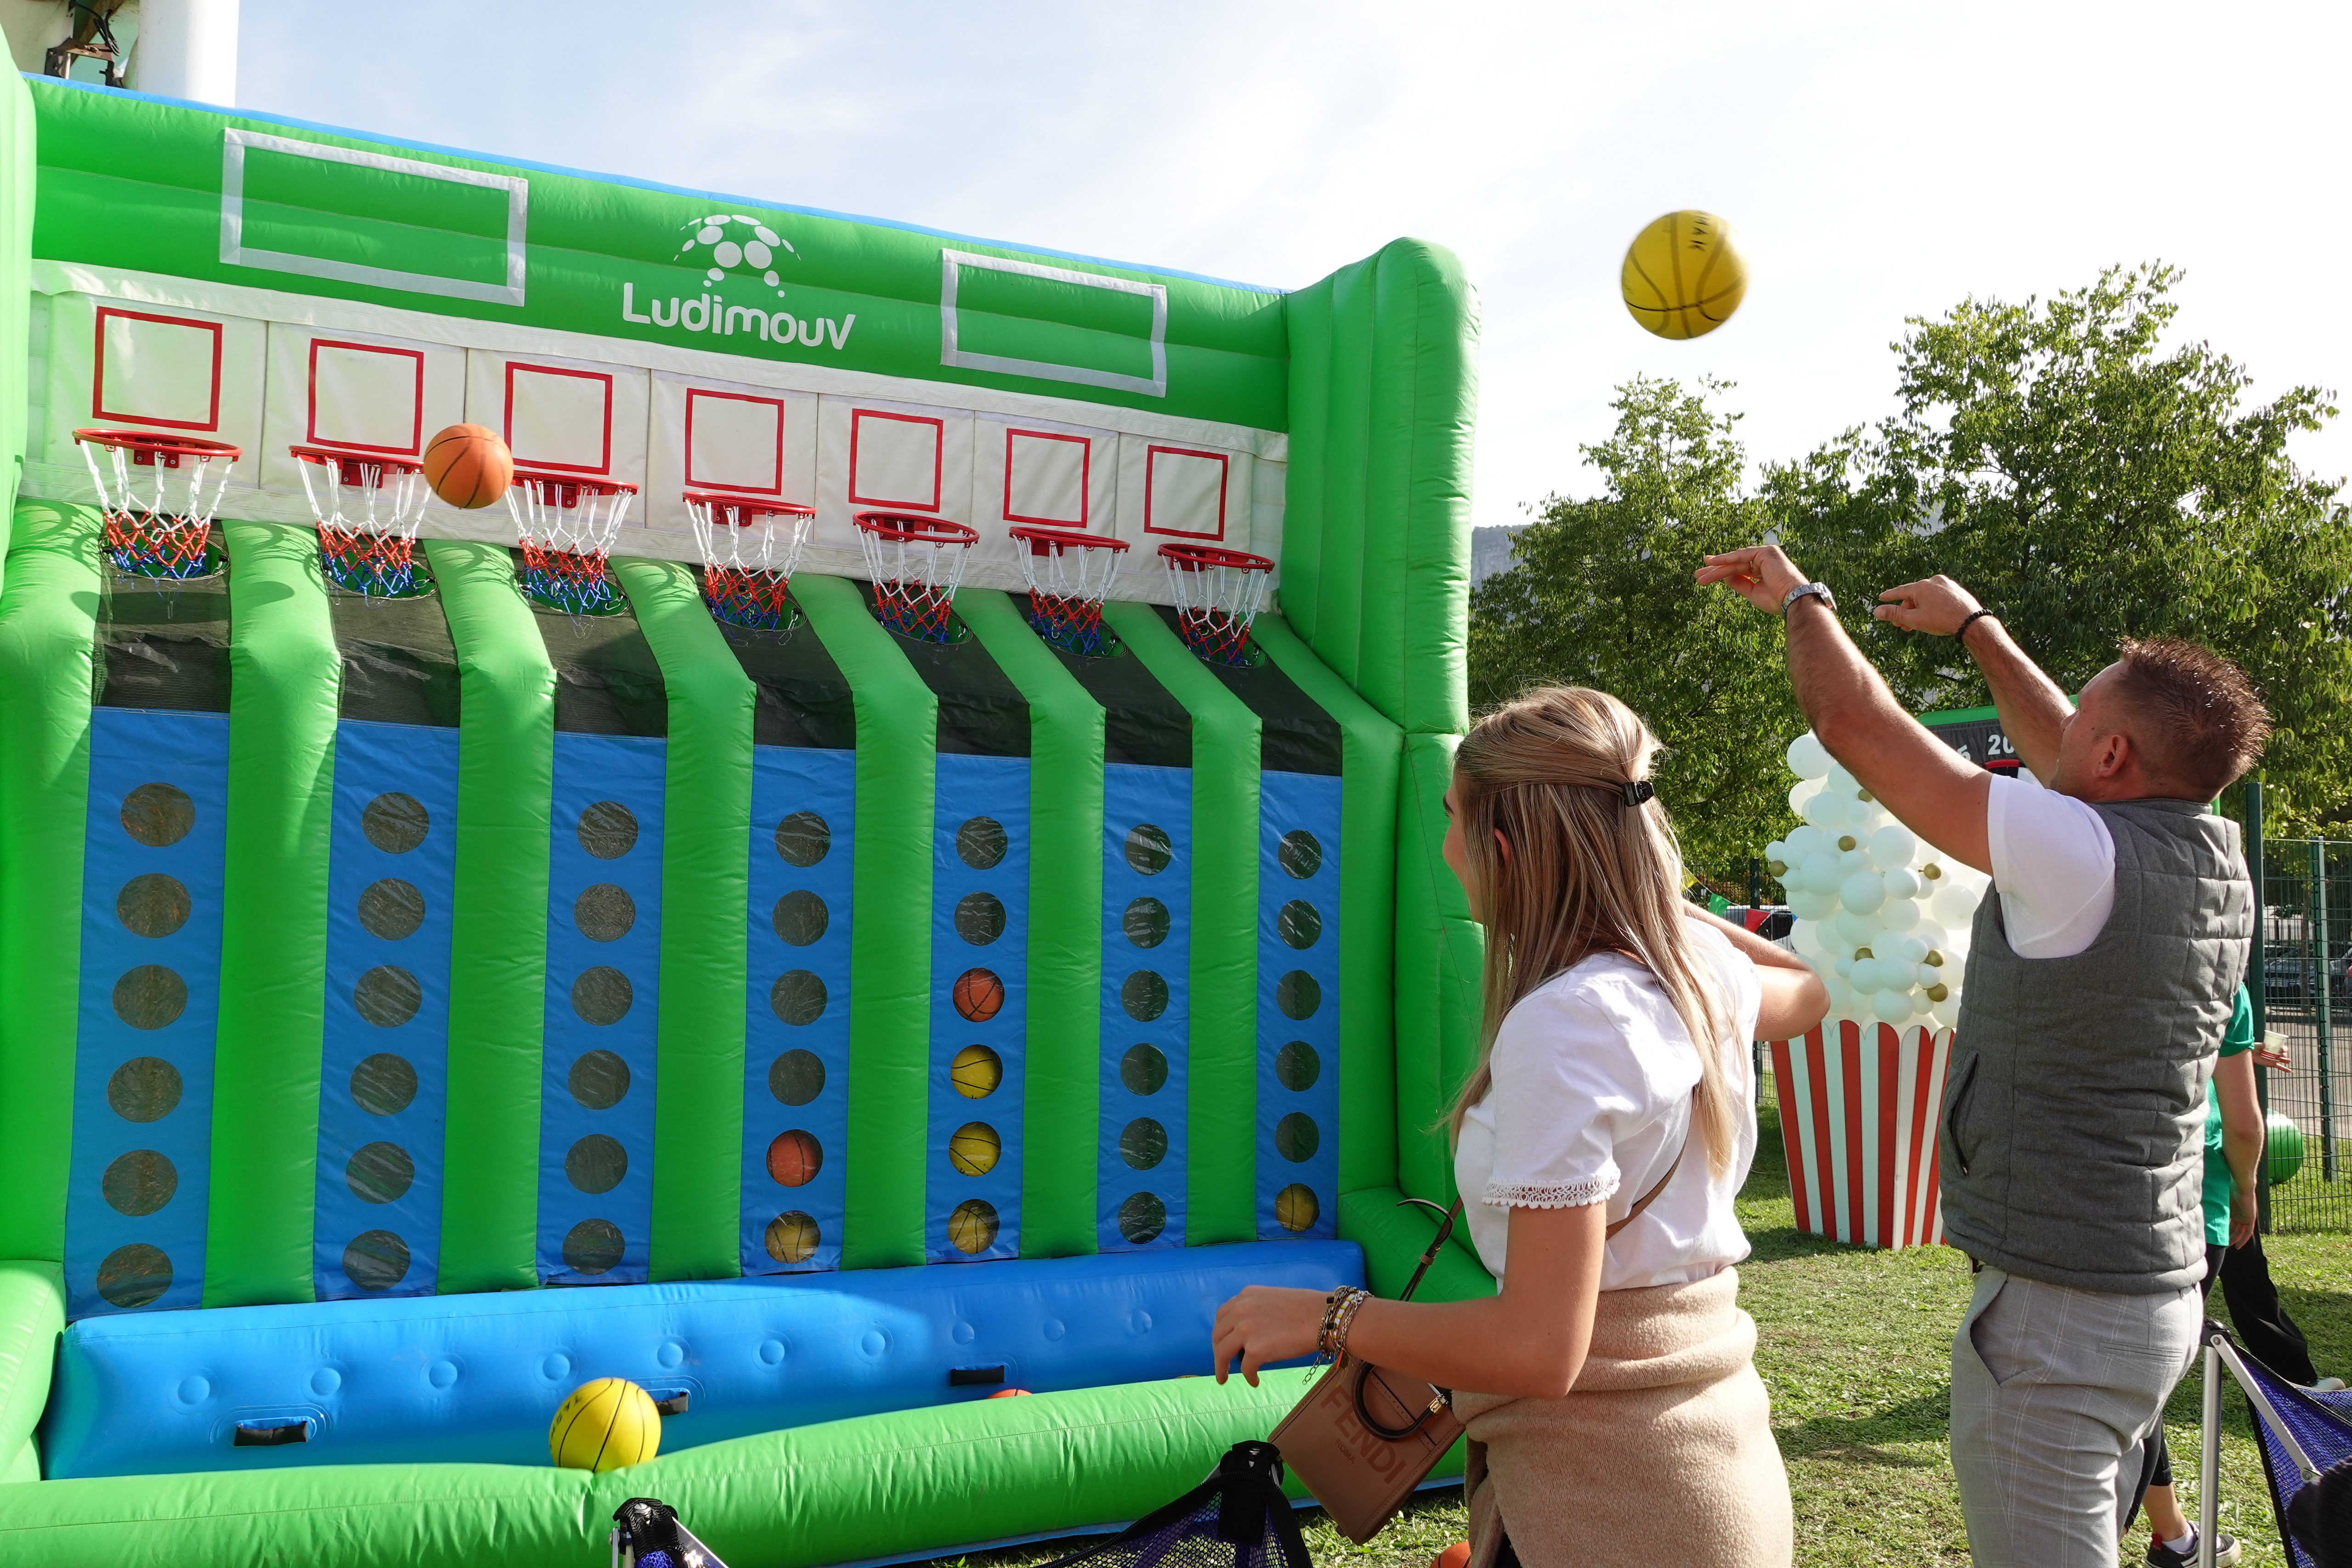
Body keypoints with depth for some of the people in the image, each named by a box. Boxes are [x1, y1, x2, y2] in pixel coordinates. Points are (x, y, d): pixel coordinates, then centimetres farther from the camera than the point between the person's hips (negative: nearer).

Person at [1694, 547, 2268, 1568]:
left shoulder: (2081, 858, -21)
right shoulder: (2216, 861, 4)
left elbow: (1854, 723, -16)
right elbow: (2064, 758, 22)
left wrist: (1801, 597, 1)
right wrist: (1976, 628, 32)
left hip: (2056, 1311, -9)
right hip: (2160, 1292, 9)